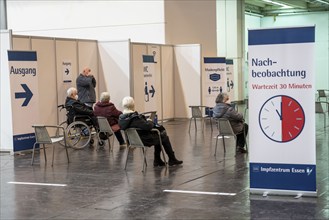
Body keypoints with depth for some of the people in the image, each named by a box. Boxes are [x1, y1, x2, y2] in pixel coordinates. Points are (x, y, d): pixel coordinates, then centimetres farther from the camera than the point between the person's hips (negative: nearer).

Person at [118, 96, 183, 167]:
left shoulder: (121, 118, -5)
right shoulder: (134, 118, -32)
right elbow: (148, 126, -29)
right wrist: (150, 121, -8)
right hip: (144, 140, -9)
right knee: (164, 137, 14)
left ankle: (157, 160, 28)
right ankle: (172, 159, 30)